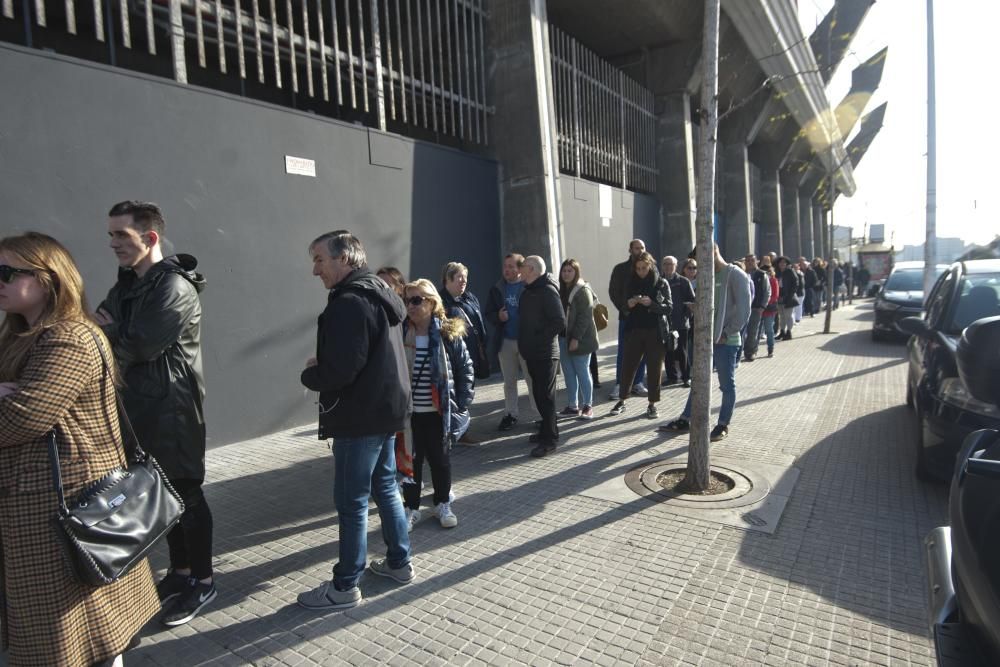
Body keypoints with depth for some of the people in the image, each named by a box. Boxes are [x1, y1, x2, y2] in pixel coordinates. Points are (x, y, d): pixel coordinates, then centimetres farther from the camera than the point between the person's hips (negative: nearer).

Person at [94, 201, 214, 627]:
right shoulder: (125, 287, 14)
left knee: (186, 494, 2)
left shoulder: (175, 288, -16)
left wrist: (109, 334, -3)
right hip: (141, 407, 9)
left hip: (172, 409, -8)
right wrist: (108, 331, -12)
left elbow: (142, 346, -21)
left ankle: (203, 581, 16)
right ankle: (180, 571, 31)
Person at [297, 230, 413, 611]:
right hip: (387, 409, 10)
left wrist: (310, 373, -4)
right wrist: (323, 366, 11)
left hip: (360, 418, -10)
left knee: (352, 502, 2)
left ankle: (344, 587, 15)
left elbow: (339, 371, -24)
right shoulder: (380, 295, 12)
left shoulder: (349, 303, -19)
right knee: (385, 489, 19)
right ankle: (399, 562, 31)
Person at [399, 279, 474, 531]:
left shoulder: (449, 334, -7)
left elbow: (465, 369, -1)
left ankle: (443, 504, 33)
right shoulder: (399, 334, -3)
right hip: (409, 412, 1)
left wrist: (461, 403, -5)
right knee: (411, 460, 11)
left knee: (440, 459, 13)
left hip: (439, 412, -1)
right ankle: (411, 507, 28)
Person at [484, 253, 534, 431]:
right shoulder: (496, 289, 6)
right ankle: (511, 414, 26)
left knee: (532, 380, 4)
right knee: (509, 381, 15)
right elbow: (488, 314, 10)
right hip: (505, 342, 4)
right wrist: (498, 317, -12)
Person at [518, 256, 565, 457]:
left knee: (545, 395, -4)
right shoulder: (529, 291, 14)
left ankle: (549, 439, 3)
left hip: (545, 353, -9)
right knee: (539, 394, 16)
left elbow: (560, 322, -21)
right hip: (532, 353, 9)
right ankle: (547, 430, 29)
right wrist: (525, 343, 10)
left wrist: (540, 340, -16)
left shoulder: (548, 291, -15)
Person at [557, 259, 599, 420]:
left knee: (582, 373, 0)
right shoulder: (561, 290, 15)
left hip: (580, 339, -7)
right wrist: (559, 336, 8)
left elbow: (585, 316, -14)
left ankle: (588, 406, 10)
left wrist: (576, 338, -20)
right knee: (569, 374, 9)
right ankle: (573, 406, 17)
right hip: (563, 338, 7)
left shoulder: (583, 290, -7)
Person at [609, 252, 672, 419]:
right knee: (628, 365, 2)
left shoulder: (661, 283, 0)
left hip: (655, 332, -2)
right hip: (635, 330, 2)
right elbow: (625, 306, 14)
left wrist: (651, 304, -20)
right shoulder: (632, 283, 8)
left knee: (654, 368, 4)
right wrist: (629, 304, -10)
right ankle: (622, 401, 15)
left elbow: (669, 307, -4)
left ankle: (652, 404, 15)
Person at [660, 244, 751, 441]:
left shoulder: (735, 275, -11)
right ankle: (685, 420, 21)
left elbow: (743, 310, -14)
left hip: (726, 341, -7)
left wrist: (727, 332, -14)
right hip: (707, 338, 7)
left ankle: (723, 425, 16)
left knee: (727, 385, 5)